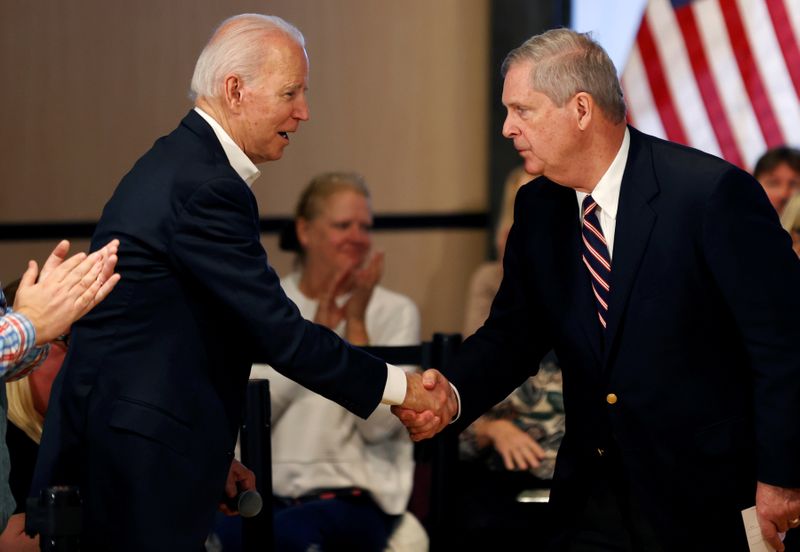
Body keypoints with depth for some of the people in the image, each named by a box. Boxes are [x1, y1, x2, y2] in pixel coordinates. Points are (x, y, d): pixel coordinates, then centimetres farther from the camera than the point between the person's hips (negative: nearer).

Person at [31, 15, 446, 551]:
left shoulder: (177, 163, 14)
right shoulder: (203, 188, -19)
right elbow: (281, 334, -19)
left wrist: (211, 453, 18)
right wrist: (401, 386, -10)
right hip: (135, 462, -10)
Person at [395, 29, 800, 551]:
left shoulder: (714, 193, -16)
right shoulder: (538, 209, 4)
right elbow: (513, 332, 9)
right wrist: (453, 396, -11)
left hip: (710, 502, -5)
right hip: (594, 500, 5)